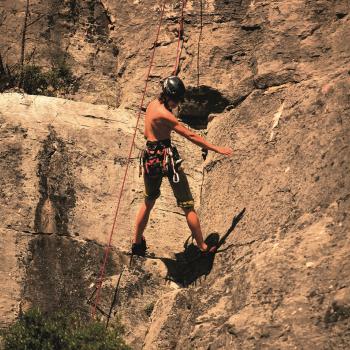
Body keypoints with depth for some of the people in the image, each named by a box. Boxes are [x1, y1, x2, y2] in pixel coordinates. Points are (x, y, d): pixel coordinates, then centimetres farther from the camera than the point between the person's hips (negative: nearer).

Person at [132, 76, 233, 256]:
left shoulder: (152, 105, 7)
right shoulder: (164, 114, -18)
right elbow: (191, 136, -18)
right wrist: (218, 149, -15)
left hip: (150, 157, 8)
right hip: (166, 158, -8)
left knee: (148, 201, 25)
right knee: (188, 206, 2)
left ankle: (137, 243, 31)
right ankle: (202, 247, 7)